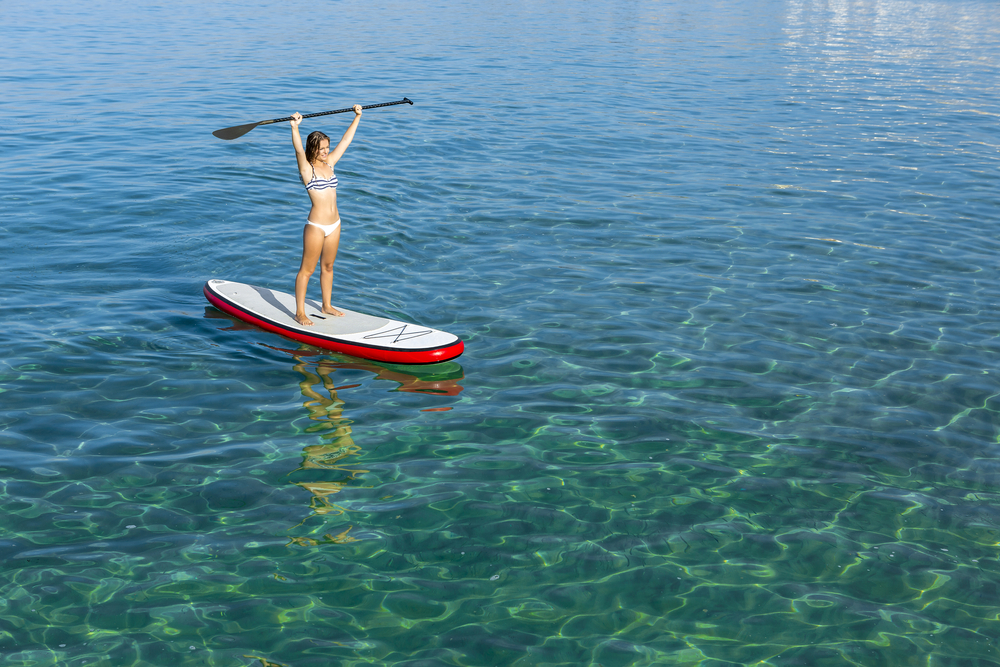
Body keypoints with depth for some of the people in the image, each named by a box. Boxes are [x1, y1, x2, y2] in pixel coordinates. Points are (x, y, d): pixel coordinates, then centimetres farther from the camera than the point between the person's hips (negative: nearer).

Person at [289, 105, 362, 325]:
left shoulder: (329, 163, 8)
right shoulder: (307, 168, -9)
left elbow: (346, 140, 13)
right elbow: (298, 149, -28)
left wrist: (357, 117, 14)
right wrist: (295, 127, -43)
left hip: (334, 225, 7)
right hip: (316, 226, -7)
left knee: (328, 267, 19)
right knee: (307, 270, 1)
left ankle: (326, 306, 33)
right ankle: (300, 313, 8)